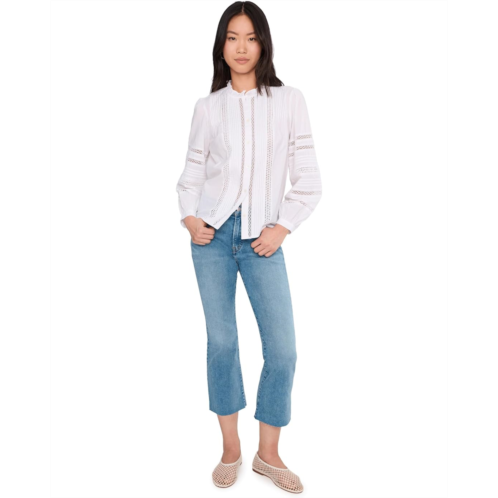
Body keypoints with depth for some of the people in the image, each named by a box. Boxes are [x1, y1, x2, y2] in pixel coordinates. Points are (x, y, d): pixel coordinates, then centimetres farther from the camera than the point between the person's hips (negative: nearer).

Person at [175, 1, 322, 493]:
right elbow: (191, 173, 13)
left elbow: (308, 179, 2)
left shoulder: (289, 101, 4)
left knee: (283, 350, -4)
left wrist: (282, 227, -6)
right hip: (212, 234, 1)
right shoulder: (207, 107, 7)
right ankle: (230, 451, 24)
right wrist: (188, 217, -4)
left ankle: (268, 455, 18)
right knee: (221, 341, 6)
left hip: (261, 239, -1)